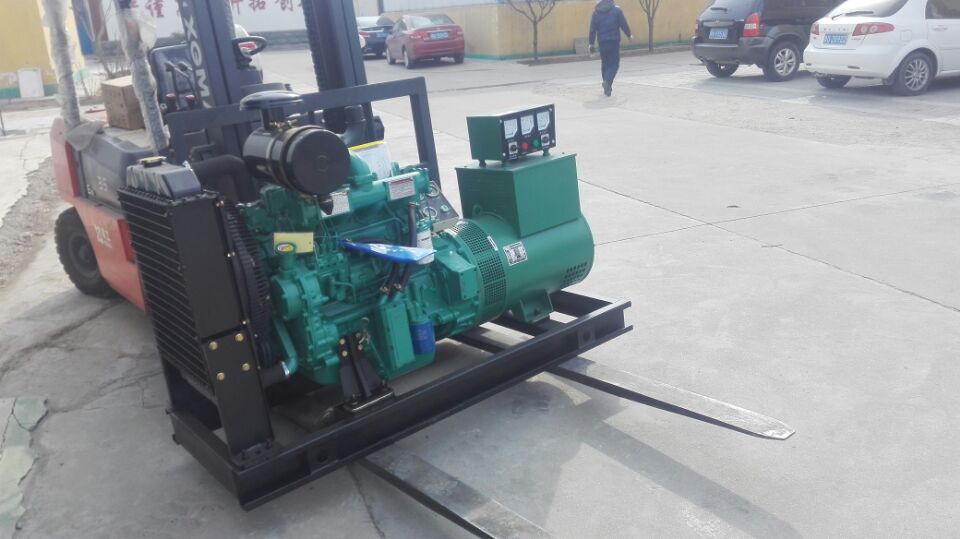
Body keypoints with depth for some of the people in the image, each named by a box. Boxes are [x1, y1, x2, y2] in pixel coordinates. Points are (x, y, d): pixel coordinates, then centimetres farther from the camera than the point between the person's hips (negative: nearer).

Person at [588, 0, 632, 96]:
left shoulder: (596, 11, 5)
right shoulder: (616, 9, -3)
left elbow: (592, 29, 3)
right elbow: (623, 24, -1)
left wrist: (591, 43, 8)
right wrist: (629, 35, 15)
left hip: (602, 42, 3)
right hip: (614, 41, -3)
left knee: (605, 63, 15)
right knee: (614, 64, 0)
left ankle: (607, 87, 20)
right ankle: (607, 81, -25)